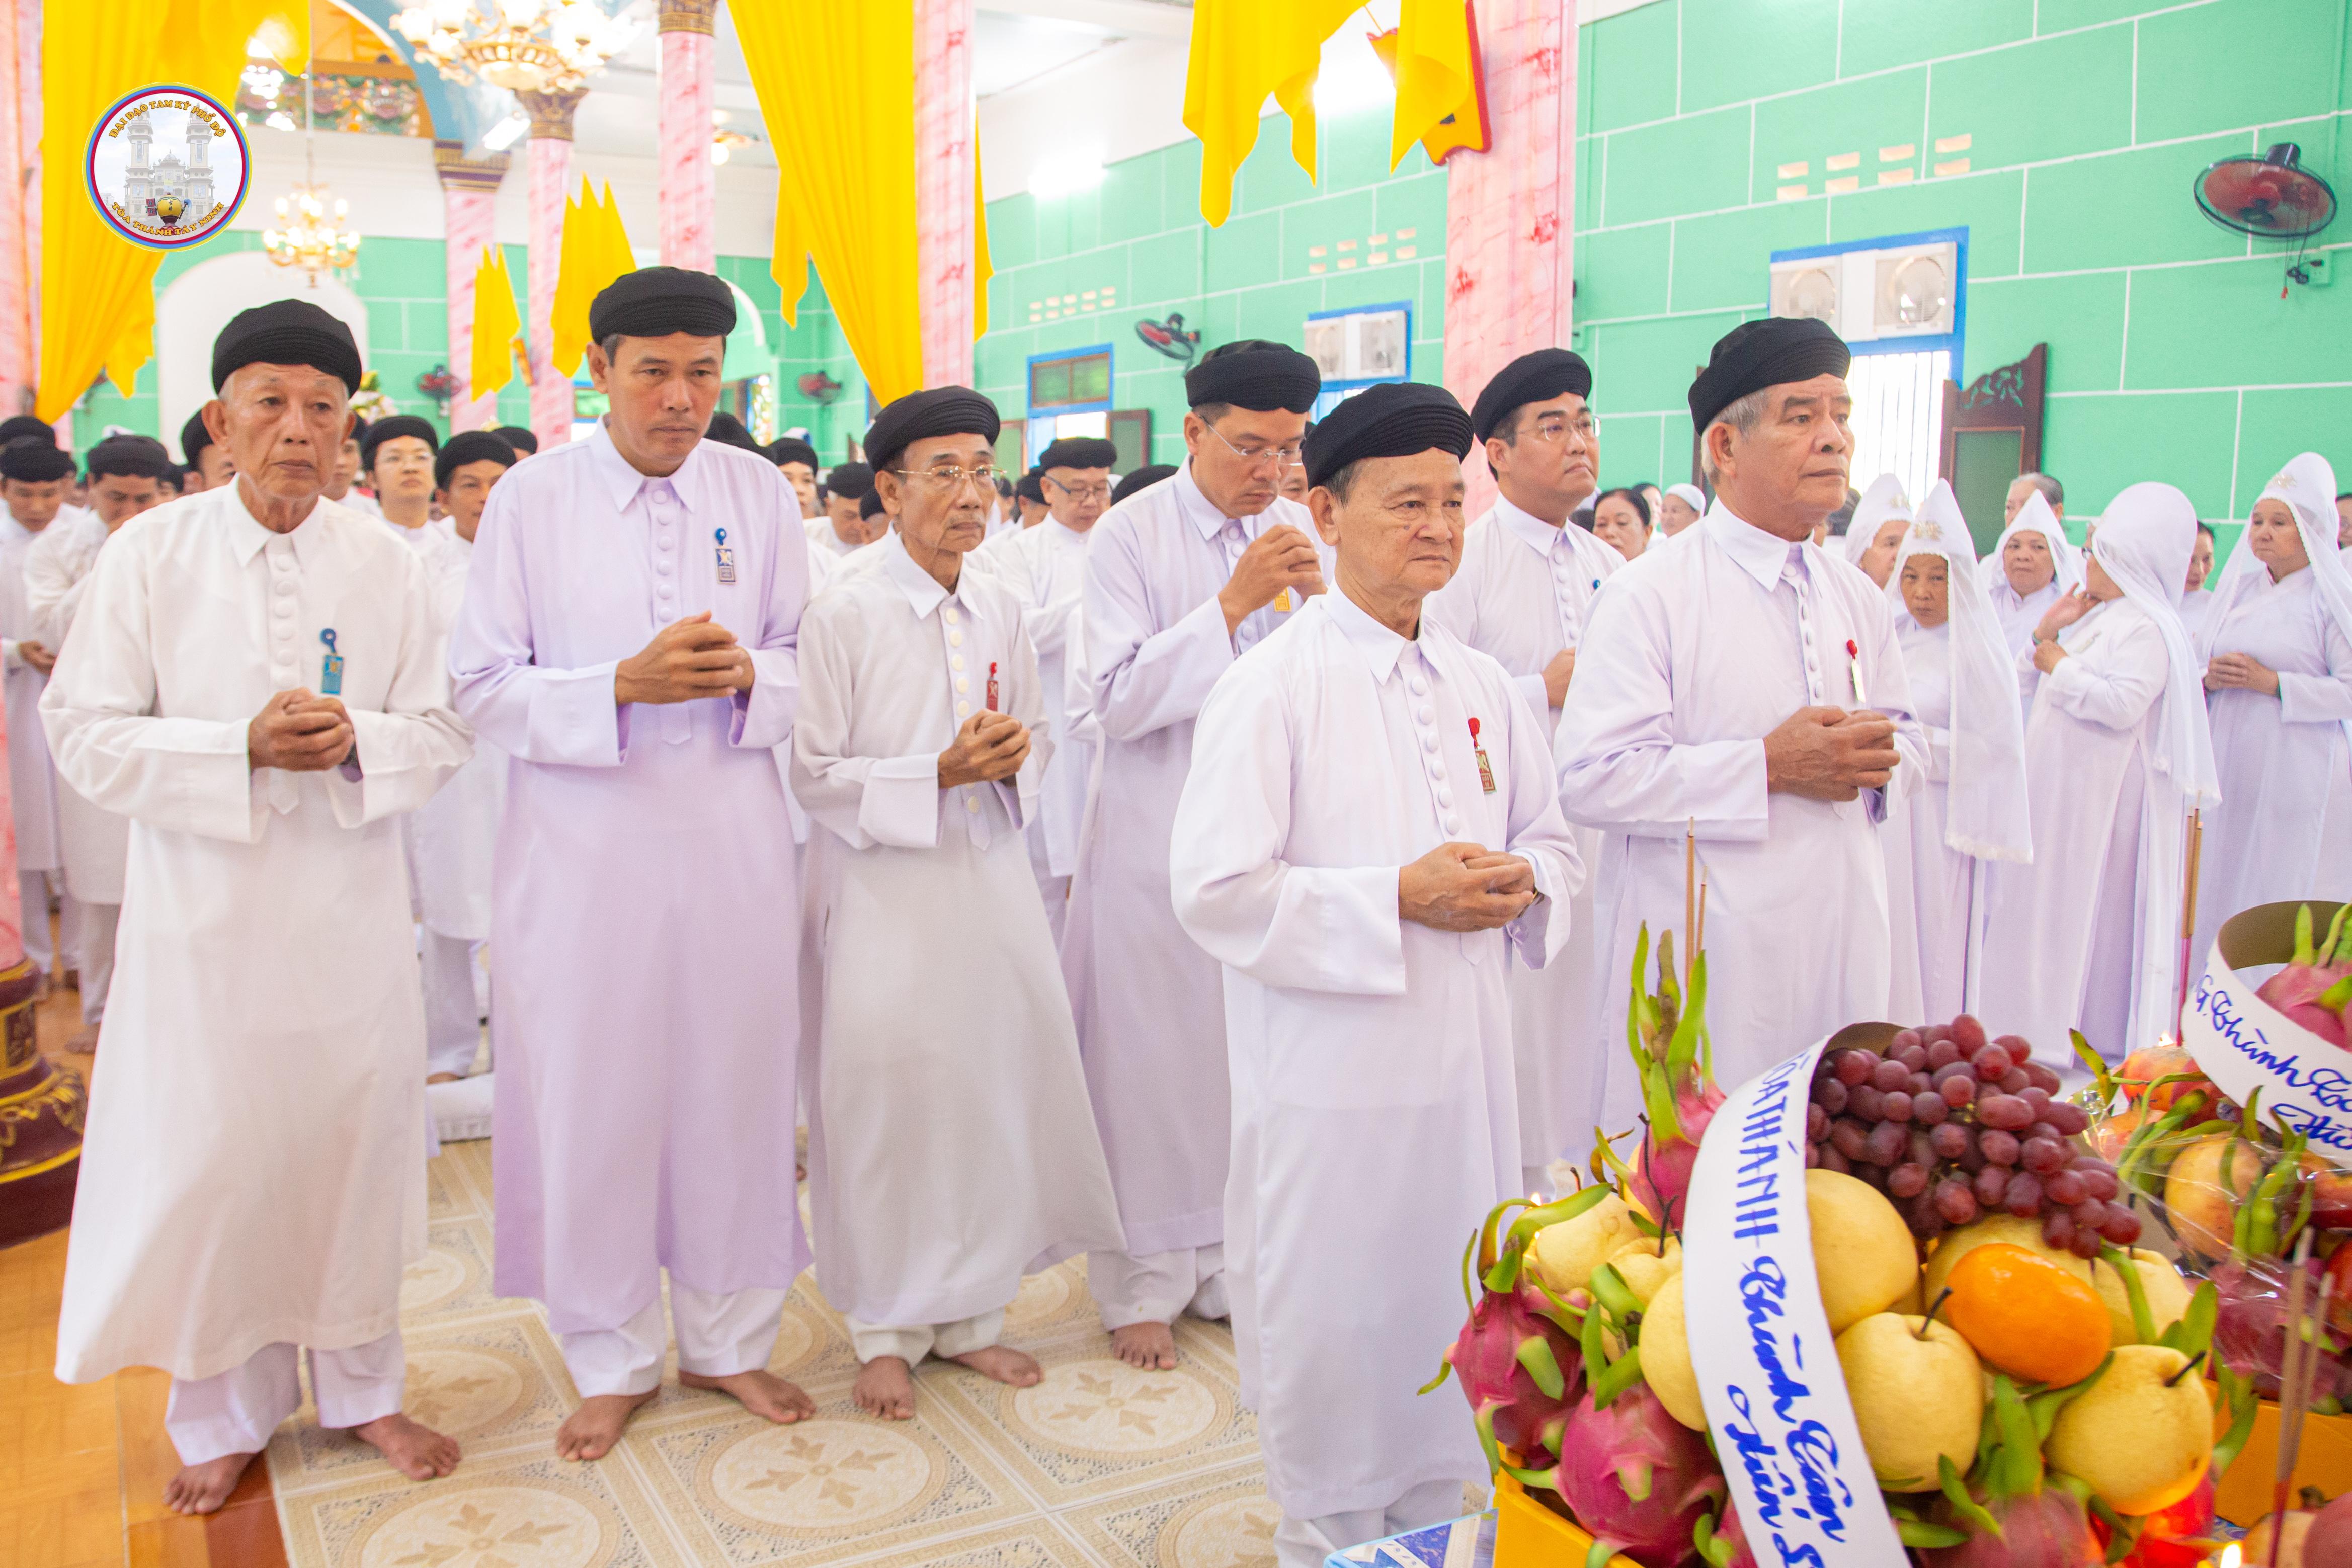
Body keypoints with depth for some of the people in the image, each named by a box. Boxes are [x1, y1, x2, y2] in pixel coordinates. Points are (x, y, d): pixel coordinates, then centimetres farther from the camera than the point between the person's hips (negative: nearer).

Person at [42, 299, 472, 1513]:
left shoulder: (387, 565, 2)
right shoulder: (147, 556, -2)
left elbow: (440, 733, 4)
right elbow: (86, 732, -4)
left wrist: (355, 741, -18)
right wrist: (242, 747, -18)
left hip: (350, 910, 2)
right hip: (203, 909, -1)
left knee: (352, 1143, 10)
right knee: (207, 1157, 4)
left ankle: (360, 1389, 30)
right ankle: (225, 1416, 26)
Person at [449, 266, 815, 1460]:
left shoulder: (761, 492, 4)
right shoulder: (529, 499, -2)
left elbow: (808, 659, 8)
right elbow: (482, 690, -3)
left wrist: (747, 675, -15)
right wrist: (623, 685, -18)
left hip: (733, 836, 2)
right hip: (580, 841, -2)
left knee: (736, 1086, 8)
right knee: (592, 1098, 6)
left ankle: (727, 1339, 29)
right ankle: (611, 1360, 26)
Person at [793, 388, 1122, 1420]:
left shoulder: (1003, 613, 8)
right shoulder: (843, 618, -8)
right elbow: (813, 773, -9)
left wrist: (1013, 757, -5)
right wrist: (940, 773, -18)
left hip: (991, 880, 5)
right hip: (883, 891, -5)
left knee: (997, 1086, 6)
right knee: (886, 1093, -1)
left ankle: (967, 1311, 25)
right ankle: (886, 1329, 20)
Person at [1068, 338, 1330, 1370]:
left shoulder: (1297, 534, 6)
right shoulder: (1132, 533, -8)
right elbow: (1120, 698, -15)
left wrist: (1319, 602, -12)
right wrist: (1232, 603, -20)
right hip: (1156, 835, -4)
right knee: (1149, 1058, 4)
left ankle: (1228, 1265, 28)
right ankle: (1141, 1285, 20)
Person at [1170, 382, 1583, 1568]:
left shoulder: (1484, 688, 9)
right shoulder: (1270, 687, -11)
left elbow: (1553, 841, 19)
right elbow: (1216, 891, -16)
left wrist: (1522, 884, -5)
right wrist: (1399, 898, -19)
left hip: (1464, 1056, 6)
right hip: (1328, 1068, -6)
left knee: (1450, 1300, 17)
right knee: (1328, 1315, 6)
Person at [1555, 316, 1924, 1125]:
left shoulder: (1857, 598, 14)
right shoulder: (1649, 594, -9)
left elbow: (1905, 733, 24)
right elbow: (1592, 777, -18)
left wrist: (1879, 756, -1)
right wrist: (1770, 766, -18)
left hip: (1840, 958, 7)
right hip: (1700, 971, -6)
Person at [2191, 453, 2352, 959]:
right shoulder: (2237, 590, 14)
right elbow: (2198, 661, 16)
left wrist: (2273, 683, -17)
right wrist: (2208, 678, -5)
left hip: (2298, 774, -5)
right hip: (2232, 764, 5)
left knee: (2283, 895, -4)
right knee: (2221, 888, 7)